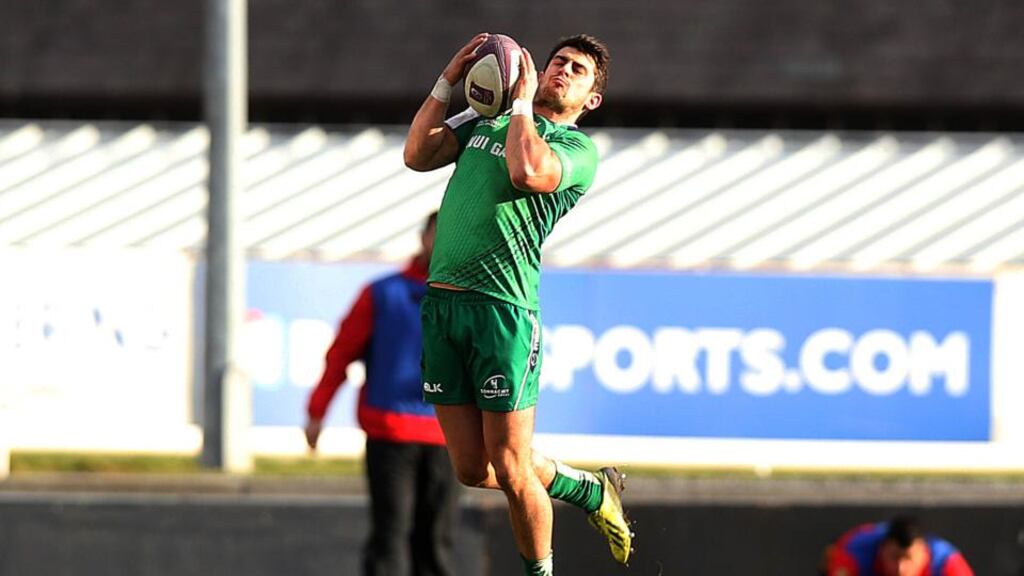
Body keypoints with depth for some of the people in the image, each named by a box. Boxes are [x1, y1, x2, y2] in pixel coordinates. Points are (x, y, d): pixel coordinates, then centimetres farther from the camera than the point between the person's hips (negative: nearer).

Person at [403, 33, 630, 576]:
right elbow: (418, 155, 12)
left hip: (502, 307, -6)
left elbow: (527, 171, -19)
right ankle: (590, 490, 31)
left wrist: (522, 101, -6)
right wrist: (448, 80, 9)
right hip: (441, 302, 6)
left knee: (509, 469, -3)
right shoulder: (484, 120, 20)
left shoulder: (578, 148, 1)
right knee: (472, 469, 8)